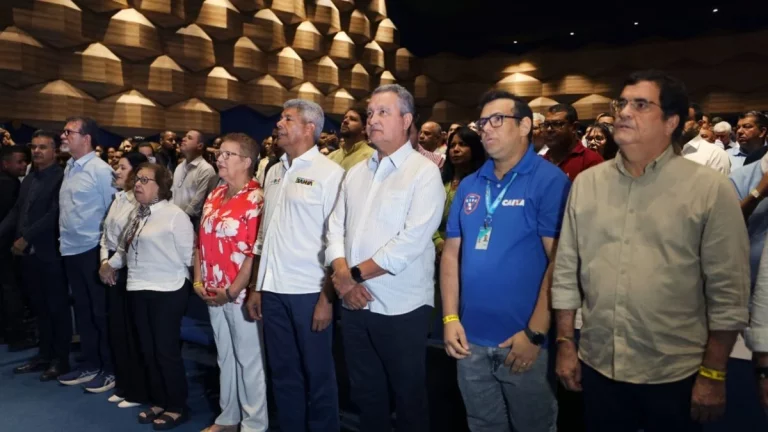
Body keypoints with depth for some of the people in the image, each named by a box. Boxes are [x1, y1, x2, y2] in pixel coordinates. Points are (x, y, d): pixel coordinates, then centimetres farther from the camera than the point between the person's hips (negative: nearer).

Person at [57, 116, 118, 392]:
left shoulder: (101, 170, -13)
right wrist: (64, 237, 14)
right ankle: (90, 364, 28)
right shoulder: (69, 168, 10)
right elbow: (66, 208, 17)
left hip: (93, 249, -8)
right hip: (71, 249, 8)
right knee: (82, 310, 15)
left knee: (101, 311, 2)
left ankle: (110, 369, 14)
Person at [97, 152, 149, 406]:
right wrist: (104, 261, 0)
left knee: (133, 331, 1)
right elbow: (106, 233, 14)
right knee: (116, 328, 14)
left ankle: (138, 391, 14)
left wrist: (112, 264, -11)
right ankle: (123, 385, 27)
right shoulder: (118, 198, 12)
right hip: (112, 270, 8)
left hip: (130, 271, -8)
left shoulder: (140, 203, -15)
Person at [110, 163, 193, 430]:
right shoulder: (136, 214, 12)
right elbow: (125, 248, 20)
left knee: (167, 351, 1)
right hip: (138, 290, 8)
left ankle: (176, 408, 15)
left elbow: (188, 254, -13)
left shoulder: (174, 215, -13)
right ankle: (158, 402, 30)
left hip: (167, 291, -8)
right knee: (148, 350, 15)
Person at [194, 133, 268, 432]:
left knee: (249, 360, 5)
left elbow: (257, 251, -19)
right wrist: (198, 281, 6)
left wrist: (232, 291, -16)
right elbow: (201, 242, 15)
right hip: (213, 294, 8)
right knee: (225, 357, 18)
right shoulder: (214, 197, 10)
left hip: (242, 294, -7)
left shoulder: (256, 199, -15)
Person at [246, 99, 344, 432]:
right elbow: (264, 235, 14)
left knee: (317, 374, 8)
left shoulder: (329, 173, -7)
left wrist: (327, 298, -13)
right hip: (273, 291, 6)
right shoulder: (274, 172, 12)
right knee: (283, 372, 16)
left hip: (309, 292, -6)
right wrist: (257, 287, 13)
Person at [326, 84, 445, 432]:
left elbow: (412, 241, -19)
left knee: (408, 398, 11)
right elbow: (335, 227, 7)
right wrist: (343, 277, -9)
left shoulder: (425, 172, -9)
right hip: (355, 305, 6)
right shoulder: (355, 173, 11)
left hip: (401, 308, -6)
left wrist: (356, 273, -13)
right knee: (365, 394, 20)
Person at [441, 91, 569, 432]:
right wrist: (450, 318, 1)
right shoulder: (469, 186, 7)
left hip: (523, 340, -5)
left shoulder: (550, 181, -9)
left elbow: (559, 260, -14)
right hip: (471, 339, 5)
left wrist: (535, 333, -16)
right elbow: (451, 253, 8)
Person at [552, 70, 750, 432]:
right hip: (598, 367, 3)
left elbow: (728, 291, -7)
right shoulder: (586, 183, 2)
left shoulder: (710, 189, -7)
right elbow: (566, 270, 5)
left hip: (675, 376, -2)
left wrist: (713, 374, -6)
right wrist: (565, 342, 4)